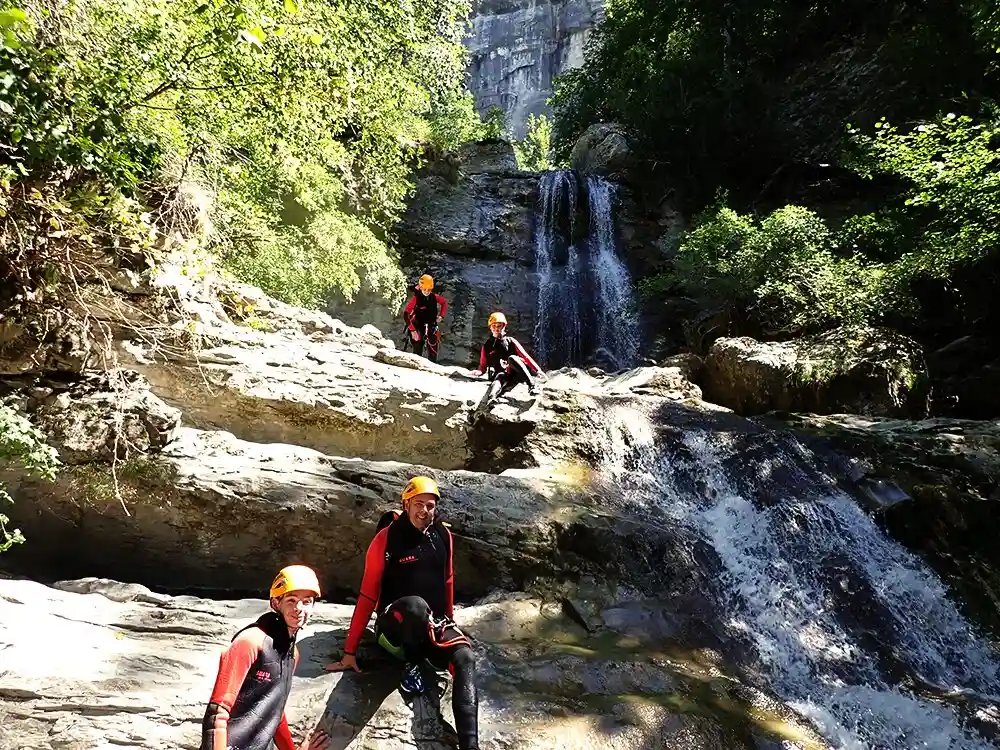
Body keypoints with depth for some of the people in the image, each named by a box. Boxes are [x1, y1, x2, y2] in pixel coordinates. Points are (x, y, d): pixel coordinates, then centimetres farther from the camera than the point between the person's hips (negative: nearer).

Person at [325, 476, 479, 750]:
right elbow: (368, 596, -9)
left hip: (433, 626, 4)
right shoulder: (386, 539, -10)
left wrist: (448, 621, 22)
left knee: (465, 658, -28)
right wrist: (350, 651, -10)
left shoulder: (442, 535, 3)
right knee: (415, 604, -39)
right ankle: (414, 665, -11)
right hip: (395, 627, -4)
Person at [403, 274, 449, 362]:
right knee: (418, 353, 1)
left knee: (433, 352, 11)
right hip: (418, 329, -4)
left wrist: (441, 315, 5)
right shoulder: (416, 298, -17)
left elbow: (444, 303, 18)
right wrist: (412, 330, -24)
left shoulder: (434, 297, -3)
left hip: (431, 328, 4)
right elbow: (406, 314, -20)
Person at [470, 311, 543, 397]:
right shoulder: (487, 346, 14)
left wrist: (538, 370, -7)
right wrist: (479, 372, -7)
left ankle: (532, 386, -36)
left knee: (512, 358, -31)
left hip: (515, 376, 0)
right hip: (500, 378, 0)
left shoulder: (511, 342, 11)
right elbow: (483, 366, 17)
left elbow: (525, 357, 6)